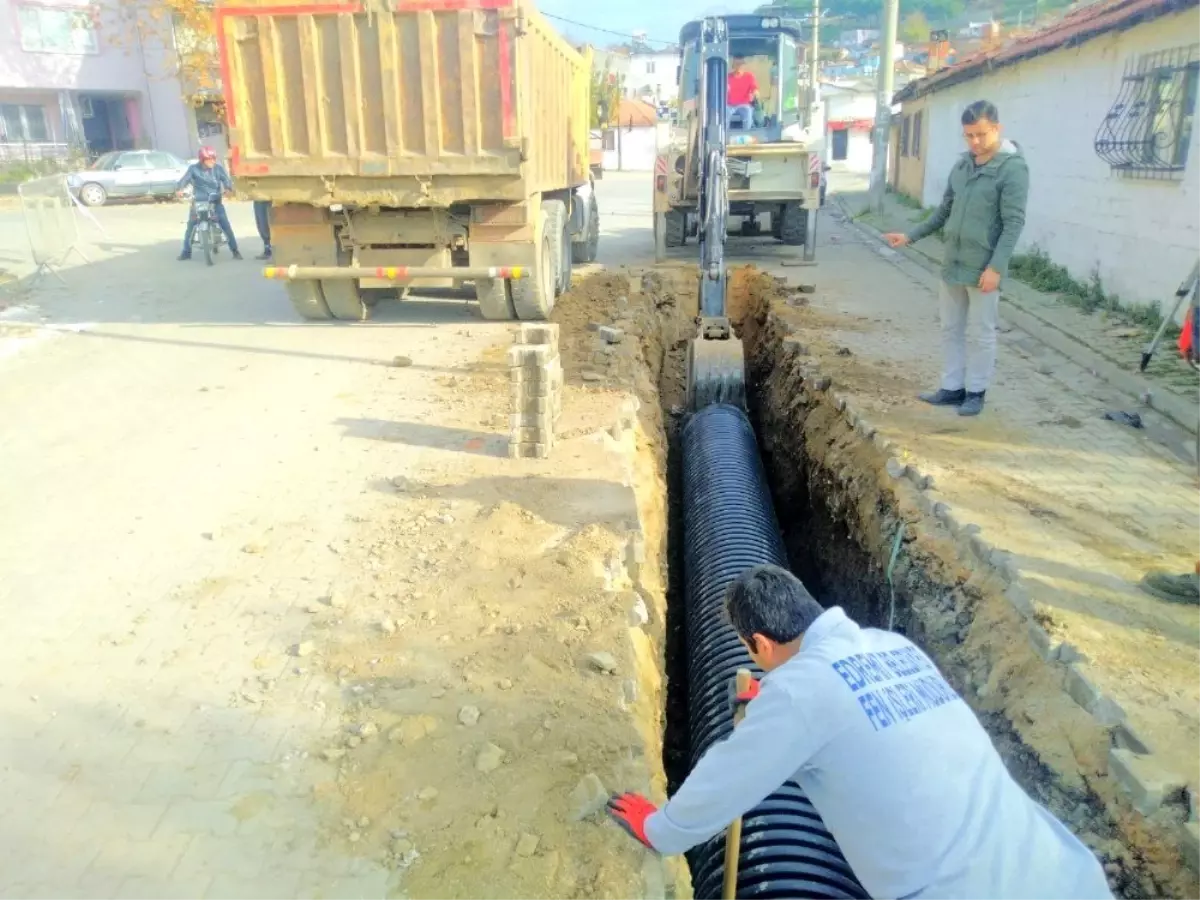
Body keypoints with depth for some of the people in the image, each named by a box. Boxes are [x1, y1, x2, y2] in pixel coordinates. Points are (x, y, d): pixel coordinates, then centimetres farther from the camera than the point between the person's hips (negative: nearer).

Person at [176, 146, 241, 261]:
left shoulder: (218, 168, 1)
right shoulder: (194, 168, 0)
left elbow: (226, 178, -12)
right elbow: (185, 178, -11)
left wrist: (228, 188, -34)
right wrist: (179, 188, -31)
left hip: (215, 201, 0)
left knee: (226, 225, -8)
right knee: (190, 226, 0)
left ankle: (235, 250, 1)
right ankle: (186, 252, 11)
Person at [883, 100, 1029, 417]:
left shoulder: (1013, 168, -11)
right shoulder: (962, 164, 10)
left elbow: (1014, 223, -15)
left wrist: (996, 267, -22)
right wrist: (910, 236, 16)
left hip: (983, 268, -7)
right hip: (952, 263, 7)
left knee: (982, 333, 4)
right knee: (951, 329, 12)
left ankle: (976, 391, 15)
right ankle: (953, 387, 23)